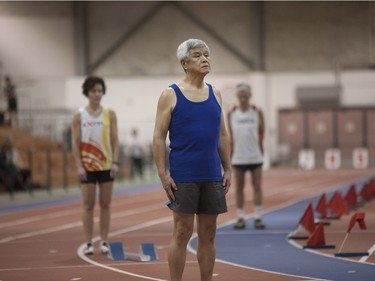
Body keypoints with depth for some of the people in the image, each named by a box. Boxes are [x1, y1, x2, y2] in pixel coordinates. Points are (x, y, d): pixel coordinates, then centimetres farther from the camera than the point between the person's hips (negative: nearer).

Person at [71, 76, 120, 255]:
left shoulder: (109, 114, 4)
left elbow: (114, 140, 3)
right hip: (87, 166, -1)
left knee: (105, 204, 4)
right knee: (88, 205, 0)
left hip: (106, 165, 1)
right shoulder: (79, 116, 0)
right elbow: (75, 142, -1)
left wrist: (115, 162, -6)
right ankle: (88, 243, 3)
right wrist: (79, 166, -9)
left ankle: (104, 242, 9)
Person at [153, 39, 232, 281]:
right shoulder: (171, 95, -3)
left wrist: (228, 170, 9)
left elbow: (222, 135, 16)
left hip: (212, 177, 5)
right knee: (182, 233, -3)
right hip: (183, 177, -5)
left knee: (208, 234, 7)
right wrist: (163, 175, -12)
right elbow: (159, 137, -5)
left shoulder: (215, 93, 12)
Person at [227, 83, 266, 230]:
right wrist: (231, 151, 4)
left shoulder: (257, 112, 1)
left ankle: (258, 217, 3)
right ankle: (240, 218, 9)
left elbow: (261, 132, 6)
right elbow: (230, 134, 8)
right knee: (239, 187, 4)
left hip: (255, 156, -1)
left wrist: (260, 150, 2)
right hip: (238, 156, 1)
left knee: (257, 186, 0)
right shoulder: (232, 113, 3)